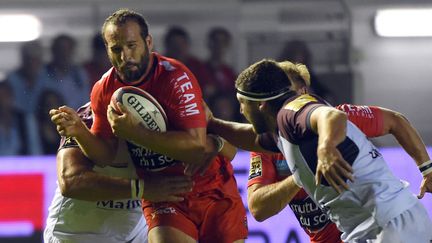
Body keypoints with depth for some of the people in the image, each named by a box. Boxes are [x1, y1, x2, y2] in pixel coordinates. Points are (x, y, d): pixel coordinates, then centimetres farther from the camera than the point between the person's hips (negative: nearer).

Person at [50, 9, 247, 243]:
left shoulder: (176, 78, -18)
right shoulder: (104, 90, -3)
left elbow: (197, 146, -28)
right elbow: (105, 155, 3)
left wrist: (133, 132, -32)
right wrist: (79, 131, -17)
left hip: (211, 190, -2)